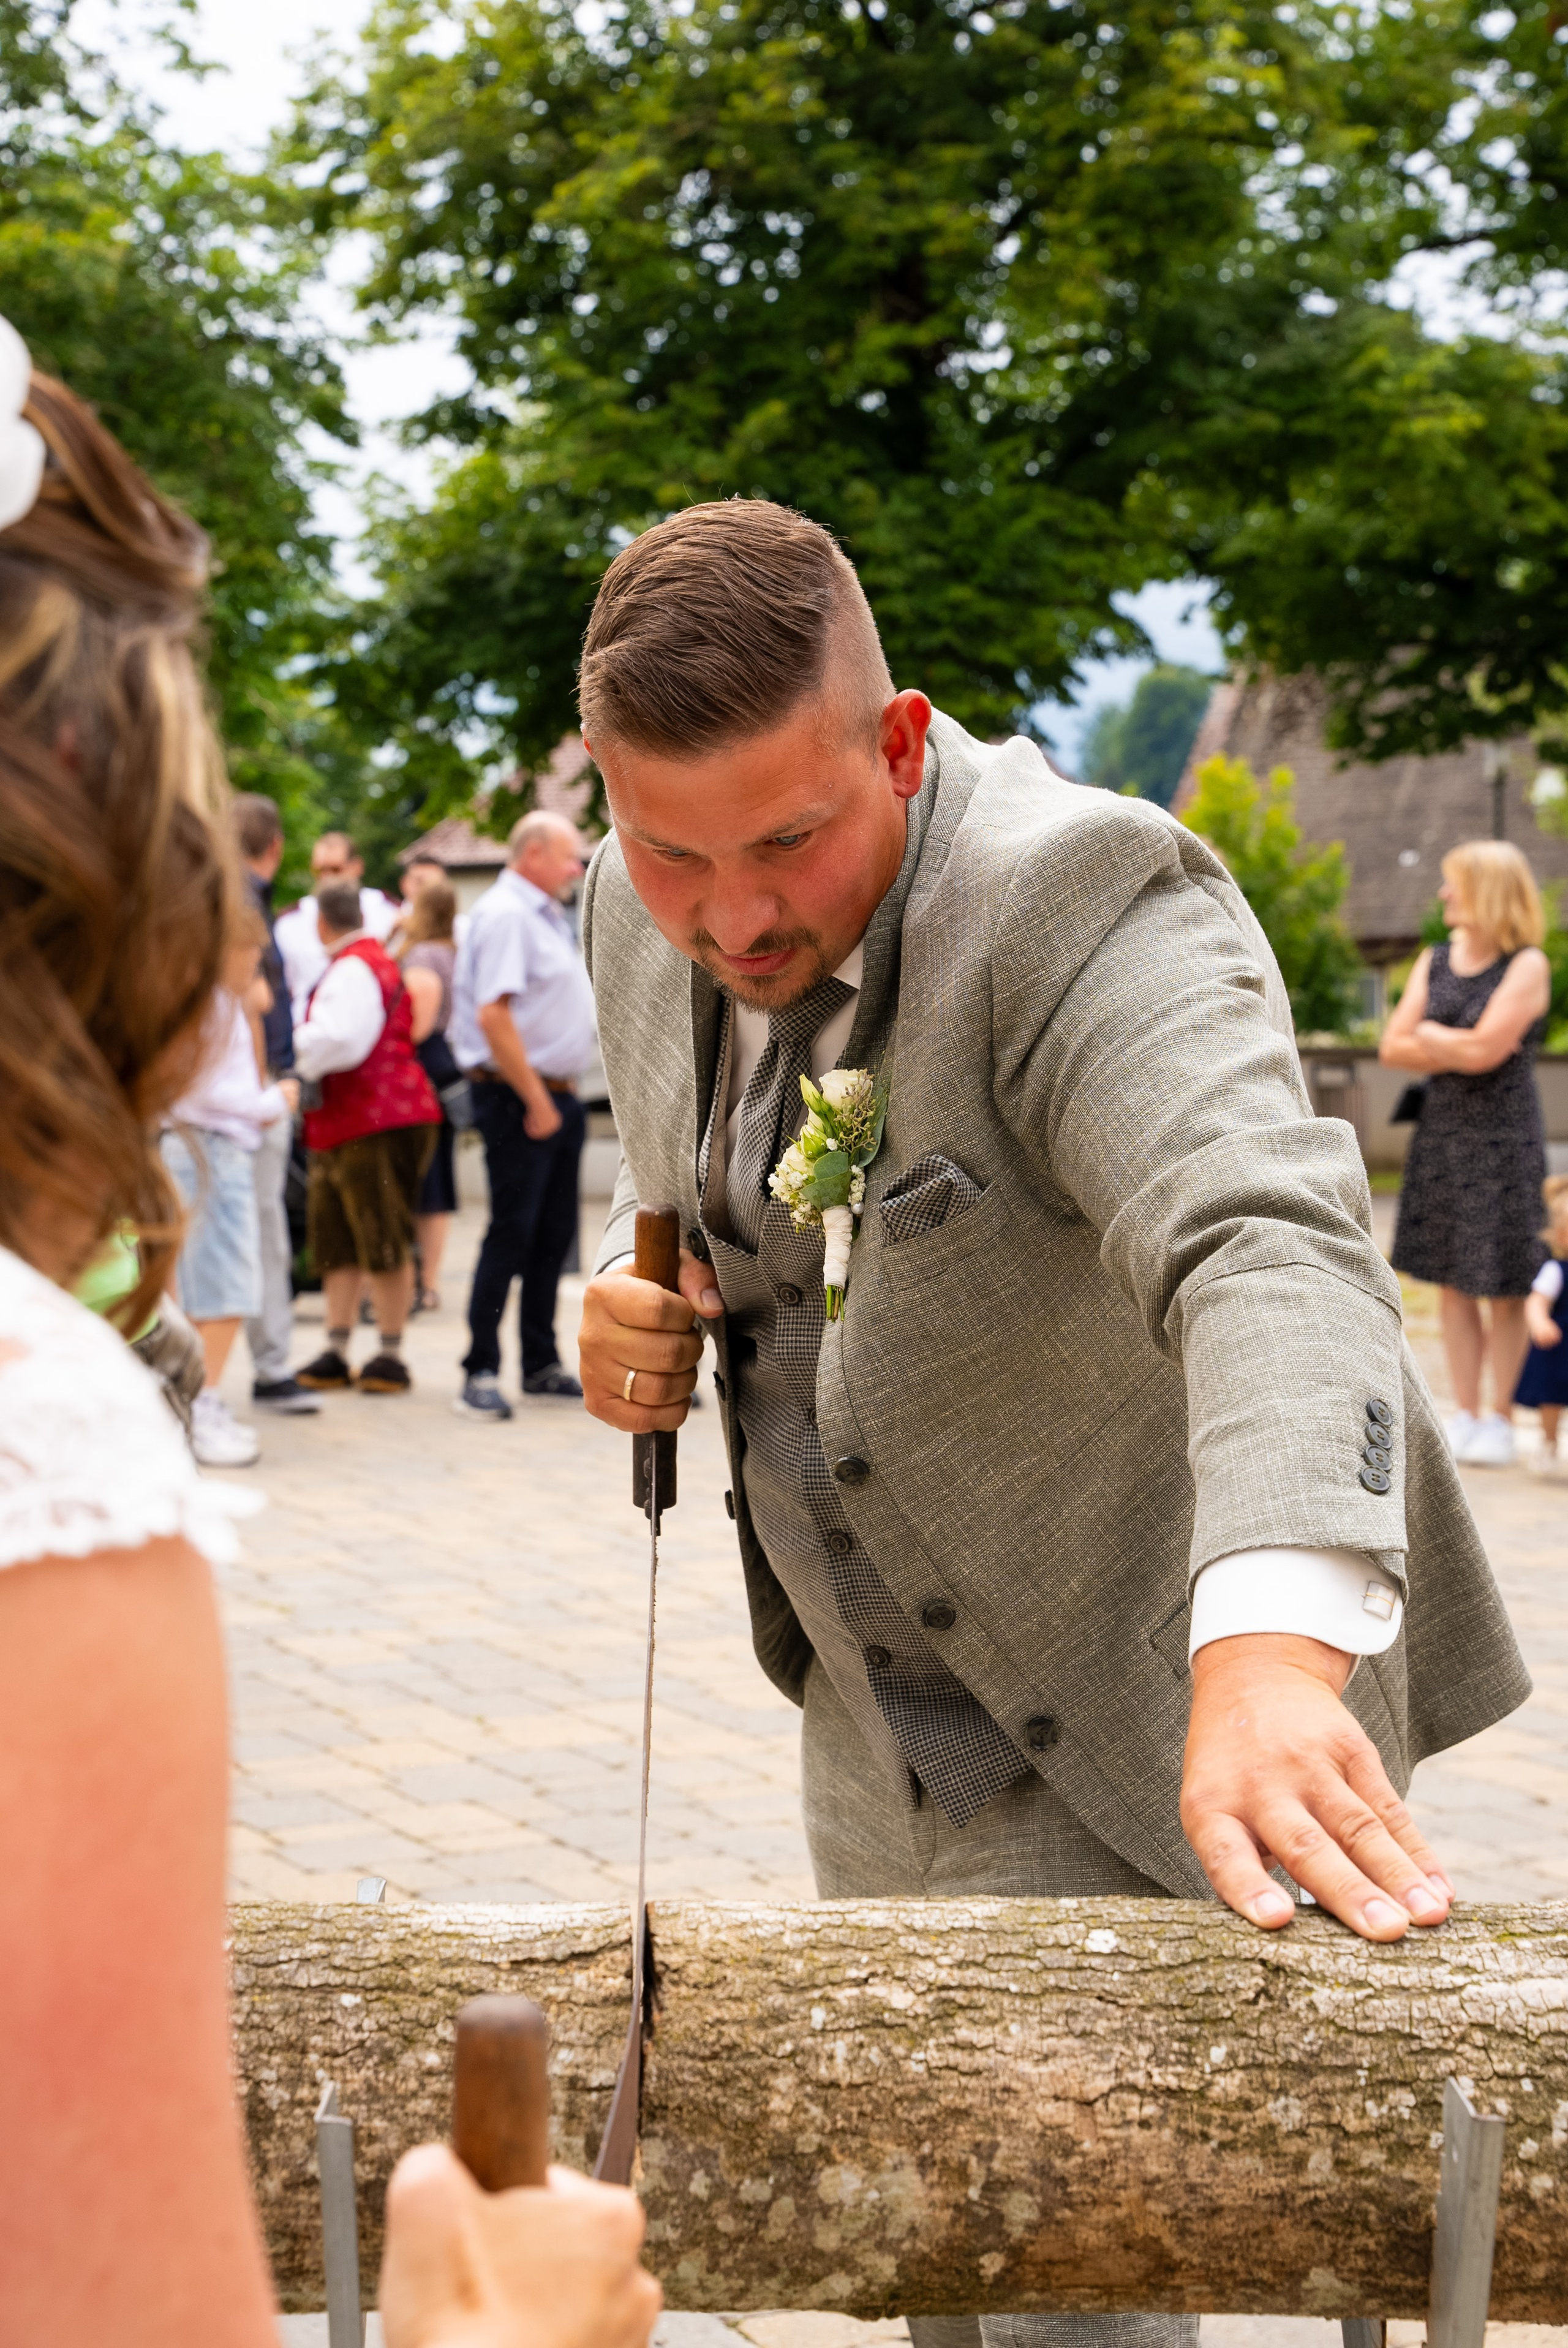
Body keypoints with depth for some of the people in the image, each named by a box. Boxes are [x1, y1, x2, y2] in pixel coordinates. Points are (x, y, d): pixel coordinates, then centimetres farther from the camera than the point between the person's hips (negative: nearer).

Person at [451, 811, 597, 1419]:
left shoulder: (548, 914, 18)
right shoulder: (504, 914, -14)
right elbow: (493, 1016, -22)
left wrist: (562, 1094, 16)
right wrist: (537, 1102, -20)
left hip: (557, 1093, 9)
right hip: (519, 1096, -9)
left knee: (555, 1233, 12)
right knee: (512, 1233, -8)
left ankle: (542, 1364, 20)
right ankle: (481, 1373, -3)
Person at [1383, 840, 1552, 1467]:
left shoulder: (1528, 966, -8)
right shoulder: (1435, 961, 9)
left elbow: (1485, 1050, -18)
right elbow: (1392, 1049, 3)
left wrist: (1430, 1035, -2)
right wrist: (1458, 1050, -9)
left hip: (1504, 1139, -5)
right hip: (1442, 1131, 5)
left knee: (1504, 1288, 0)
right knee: (1452, 1284, 6)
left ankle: (1500, 1419, 10)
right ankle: (1465, 1416, 14)